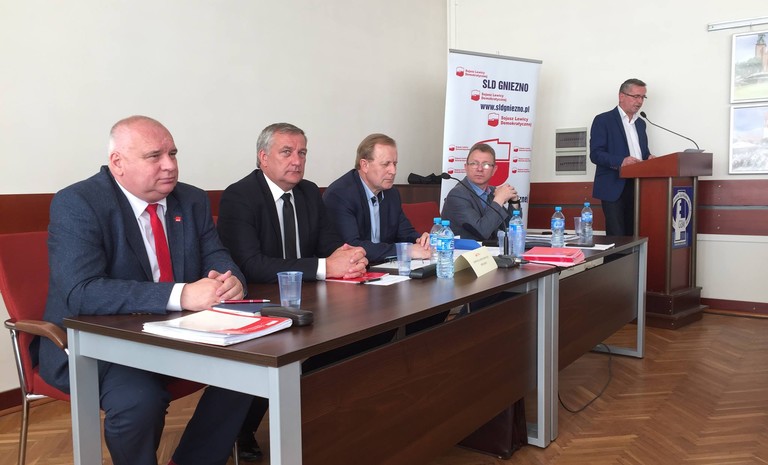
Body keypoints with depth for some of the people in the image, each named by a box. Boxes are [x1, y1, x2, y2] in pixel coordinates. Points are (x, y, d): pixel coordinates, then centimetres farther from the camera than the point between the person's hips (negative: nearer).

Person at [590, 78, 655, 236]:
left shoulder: (640, 123, 20)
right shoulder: (603, 120, -2)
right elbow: (595, 154, -11)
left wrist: (649, 157, 1)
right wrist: (621, 161, -26)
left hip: (637, 187, 7)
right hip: (614, 188, -6)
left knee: (633, 236, 6)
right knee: (616, 239, -9)